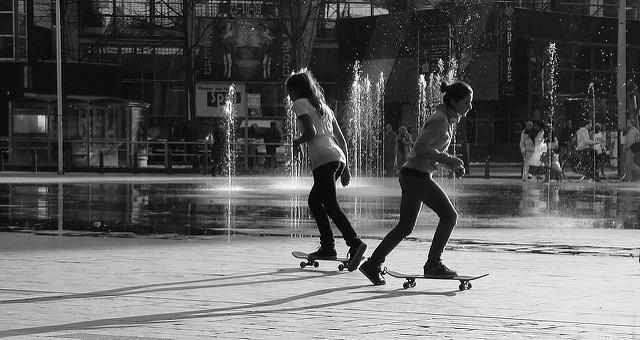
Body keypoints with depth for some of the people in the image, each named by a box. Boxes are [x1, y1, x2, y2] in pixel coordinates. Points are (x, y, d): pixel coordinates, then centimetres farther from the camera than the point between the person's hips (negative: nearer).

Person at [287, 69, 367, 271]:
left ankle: (355, 243, -30)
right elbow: (341, 139, 24)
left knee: (331, 206, -14)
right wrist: (345, 168, 25)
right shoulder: (324, 107, 27)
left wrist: (297, 142, 9)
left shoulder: (301, 104, 5)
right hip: (338, 157, 8)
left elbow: (311, 132, -10)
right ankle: (327, 247, 18)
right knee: (314, 201, 21)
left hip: (323, 159, -8)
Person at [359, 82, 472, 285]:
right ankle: (433, 264, -2)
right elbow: (420, 147, -22)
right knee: (449, 215, -6)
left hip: (411, 176, 10)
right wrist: (448, 160, -18)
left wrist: (453, 164, 11)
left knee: (405, 227, 12)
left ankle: (373, 264, 14)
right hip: (417, 175, -10)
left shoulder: (450, 120, 15)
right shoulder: (440, 120, -15)